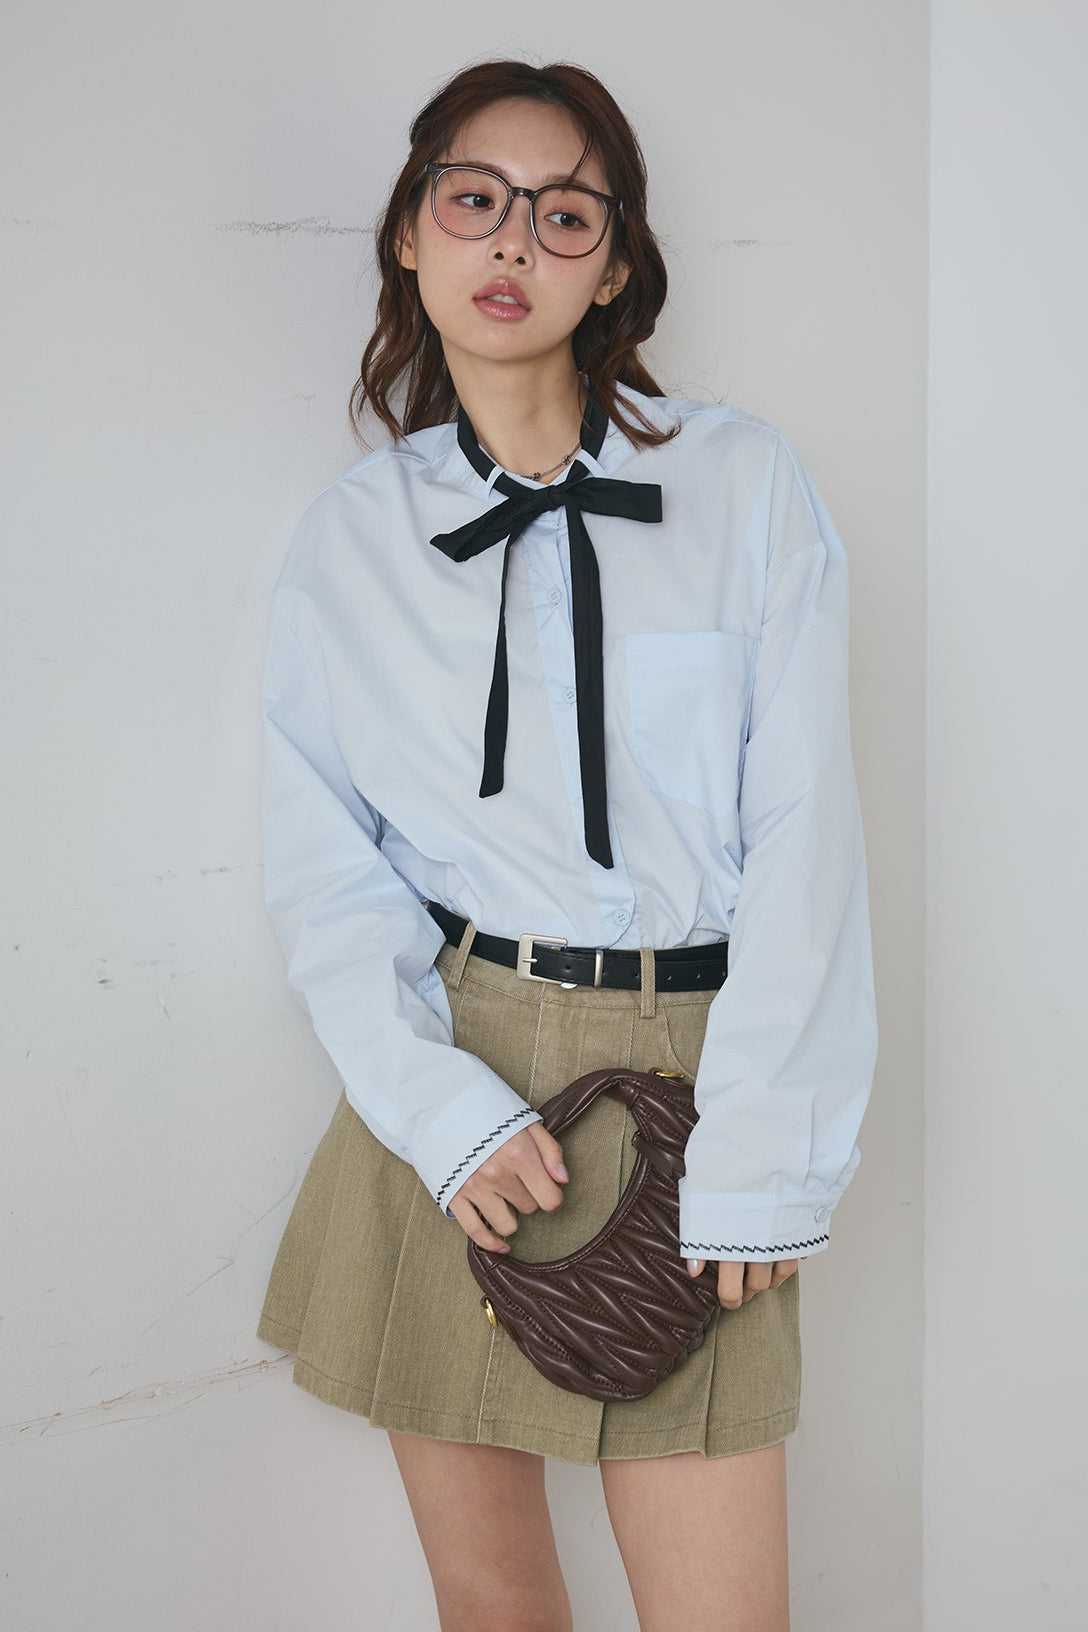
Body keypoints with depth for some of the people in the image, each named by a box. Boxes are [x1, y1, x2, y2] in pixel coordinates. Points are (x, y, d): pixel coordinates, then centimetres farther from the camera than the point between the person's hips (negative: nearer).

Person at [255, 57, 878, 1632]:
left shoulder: (745, 483, -1)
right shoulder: (353, 532, 5)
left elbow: (803, 838, -5)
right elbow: (324, 865, 3)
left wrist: (753, 1164, -8)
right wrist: (447, 1113, -10)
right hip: (445, 1082, 2)